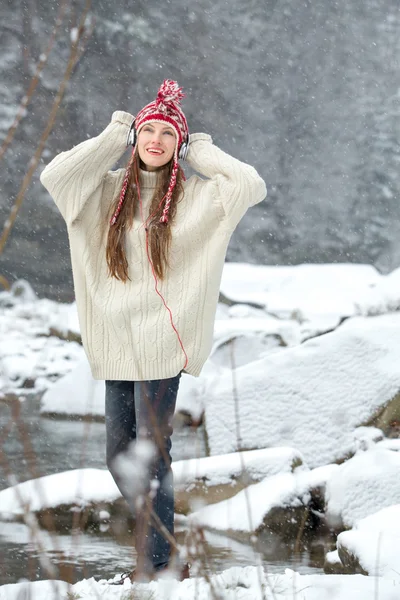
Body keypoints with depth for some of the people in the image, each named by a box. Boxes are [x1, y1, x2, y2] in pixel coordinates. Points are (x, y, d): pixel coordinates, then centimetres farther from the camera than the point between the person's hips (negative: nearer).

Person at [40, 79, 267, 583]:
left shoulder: (196, 194, 0)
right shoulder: (109, 190, 9)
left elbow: (252, 187, -15)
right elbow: (53, 177, -5)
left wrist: (202, 151, -2)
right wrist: (112, 139, 1)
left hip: (161, 342, -5)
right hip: (115, 339, 5)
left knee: (150, 459, -6)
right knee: (119, 458, 11)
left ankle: (156, 566, 3)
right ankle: (158, 548, 27)